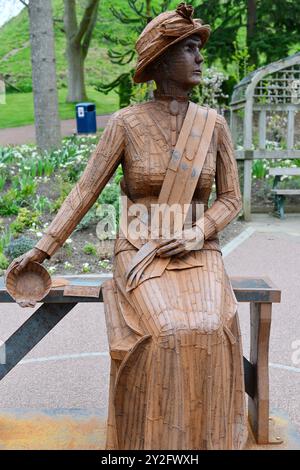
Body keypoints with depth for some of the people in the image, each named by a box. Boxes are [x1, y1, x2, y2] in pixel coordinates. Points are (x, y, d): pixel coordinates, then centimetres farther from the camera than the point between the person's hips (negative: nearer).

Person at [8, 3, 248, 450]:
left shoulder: (213, 124, 2)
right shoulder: (126, 122, -4)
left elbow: (231, 198, 5)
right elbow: (86, 189, -3)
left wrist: (196, 234, -13)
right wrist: (43, 248, -7)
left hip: (197, 251, 2)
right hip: (139, 253, -2)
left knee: (209, 330, -27)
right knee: (167, 333, -30)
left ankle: (208, 437, -5)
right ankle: (158, 436, -6)